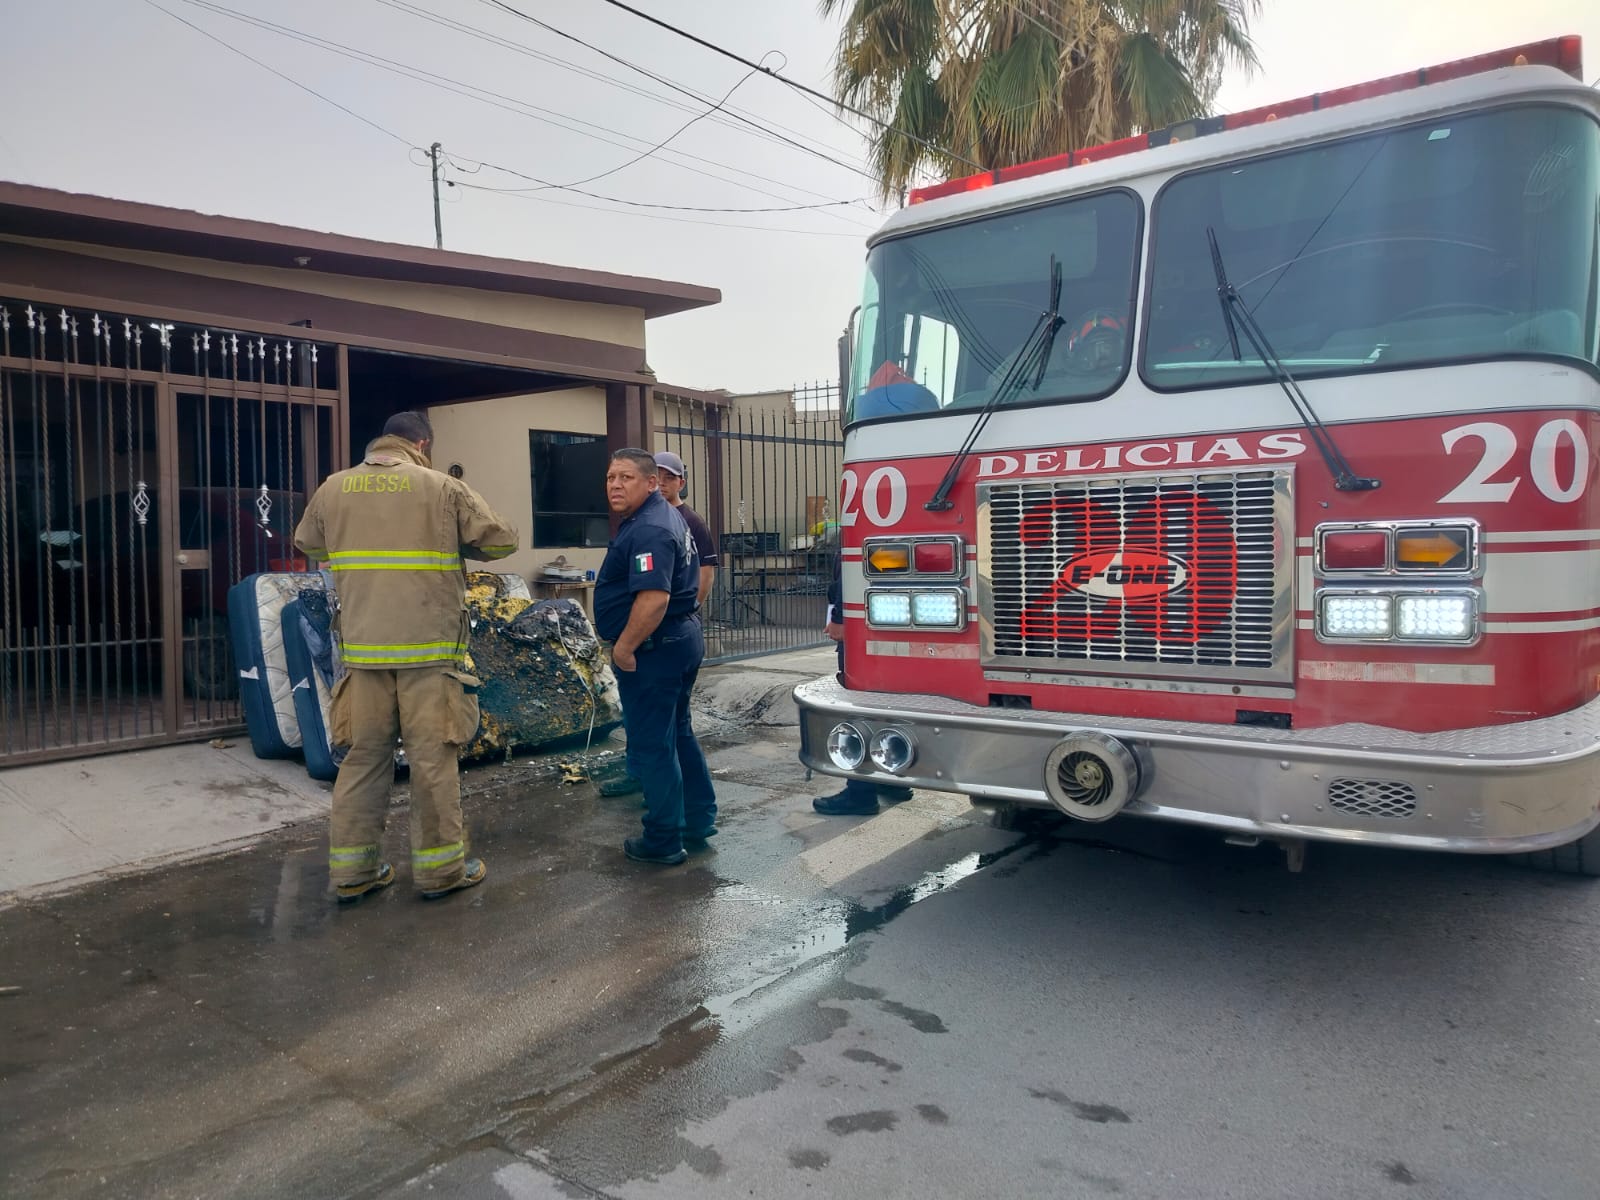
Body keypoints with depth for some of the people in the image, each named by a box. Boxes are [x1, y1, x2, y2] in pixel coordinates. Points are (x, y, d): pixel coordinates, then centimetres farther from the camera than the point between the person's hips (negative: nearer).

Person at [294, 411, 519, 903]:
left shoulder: (333, 488, 8)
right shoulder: (442, 488, -4)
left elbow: (306, 543, 25)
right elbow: (501, 539, 1)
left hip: (363, 648, 4)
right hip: (428, 646, -4)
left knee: (364, 756, 12)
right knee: (433, 757, 4)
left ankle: (351, 869, 19)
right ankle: (439, 868, 12)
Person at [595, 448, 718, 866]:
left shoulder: (647, 530, -21)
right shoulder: (667, 517, 13)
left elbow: (653, 599, -32)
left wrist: (624, 647, -22)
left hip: (654, 648, -11)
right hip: (682, 639, 11)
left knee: (651, 746, 0)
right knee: (678, 733, 20)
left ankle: (663, 842, 11)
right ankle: (700, 820, 30)